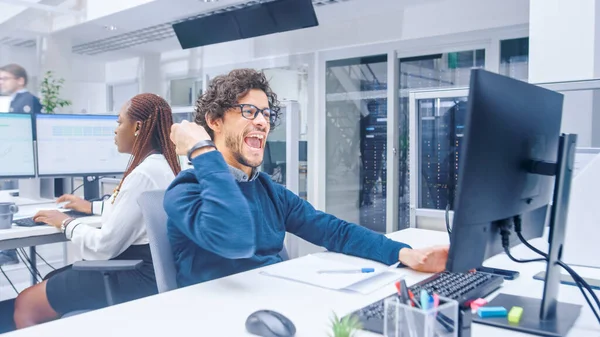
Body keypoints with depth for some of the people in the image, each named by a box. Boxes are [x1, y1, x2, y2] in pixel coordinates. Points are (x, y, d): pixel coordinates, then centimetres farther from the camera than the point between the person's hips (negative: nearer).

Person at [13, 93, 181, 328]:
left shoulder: (144, 173, -24)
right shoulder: (161, 164, 8)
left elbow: (104, 246, -22)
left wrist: (66, 224, -5)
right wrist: (92, 207, 29)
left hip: (137, 276, -10)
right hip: (141, 265, 10)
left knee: (25, 303, 1)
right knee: (49, 281, 24)